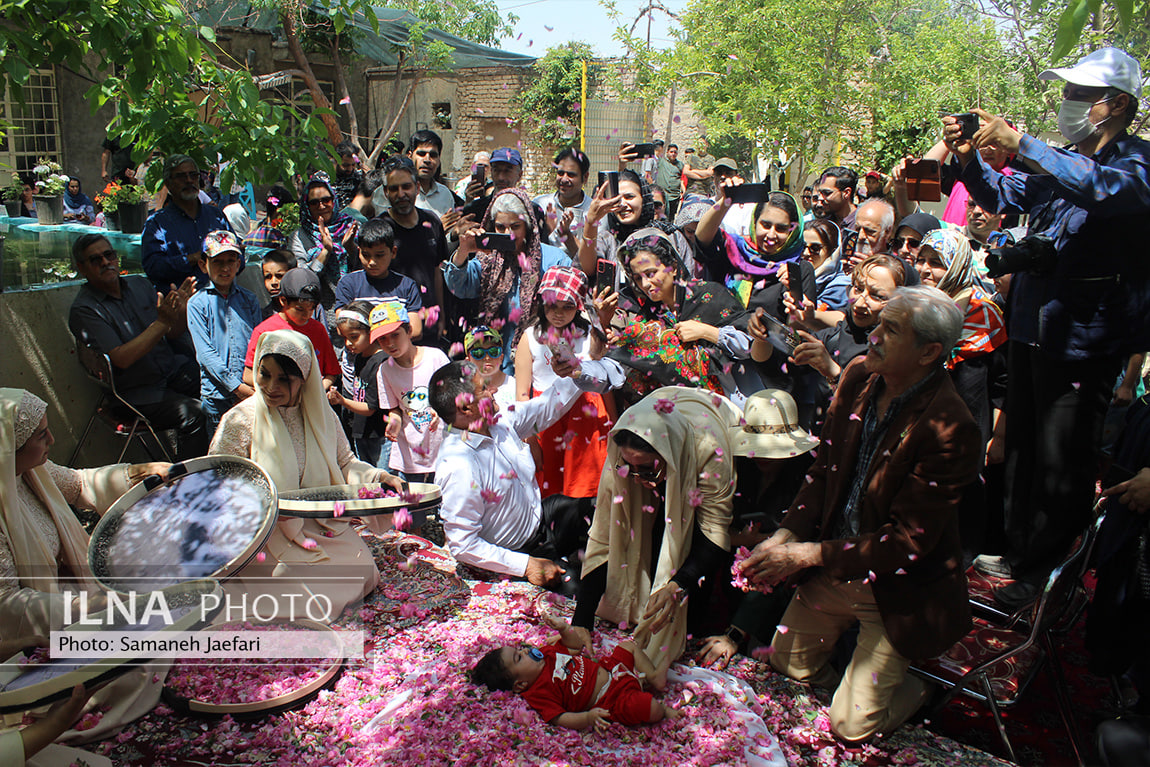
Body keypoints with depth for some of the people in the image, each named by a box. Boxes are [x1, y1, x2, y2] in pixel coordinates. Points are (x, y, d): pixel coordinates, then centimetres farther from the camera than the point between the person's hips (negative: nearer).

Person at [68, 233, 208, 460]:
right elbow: (122, 359, -20)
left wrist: (181, 312, -12)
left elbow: (173, 335, 11)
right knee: (193, 413, -28)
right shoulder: (83, 311, -9)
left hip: (175, 368, 6)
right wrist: (161, 323, -23)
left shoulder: (139, 284, 9)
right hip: (136, 390, -6)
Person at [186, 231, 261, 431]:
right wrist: (237, 387, -12)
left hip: (252, 389, 2)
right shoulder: (197, 304, 2)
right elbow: (206, 353, -5)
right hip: (217, 394, -2)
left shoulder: (249, 299, 12)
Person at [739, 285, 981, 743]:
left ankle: (911, 690, 33)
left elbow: (909, 539, -25)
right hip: (833, 570, 6)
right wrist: (788, 535, -12)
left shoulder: (949, 428, -29)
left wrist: (808, 554, -26)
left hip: (898, 593, -6)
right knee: (787, 663, 20)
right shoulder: (858, 376, -7)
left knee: (851, 725, 4)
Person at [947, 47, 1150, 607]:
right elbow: (1002, 197, 16)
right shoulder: (1060, 163, 15)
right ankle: (1018, 553, 29)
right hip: (1030, 328, 7)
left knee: (1062, 465, -1)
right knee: (1022, 449, 15)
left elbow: (1103, 187, -27)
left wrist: (1019, 144, -31)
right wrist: (968, 158, -3)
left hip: (1082, 339, -7)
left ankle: (1046, 576, 13)